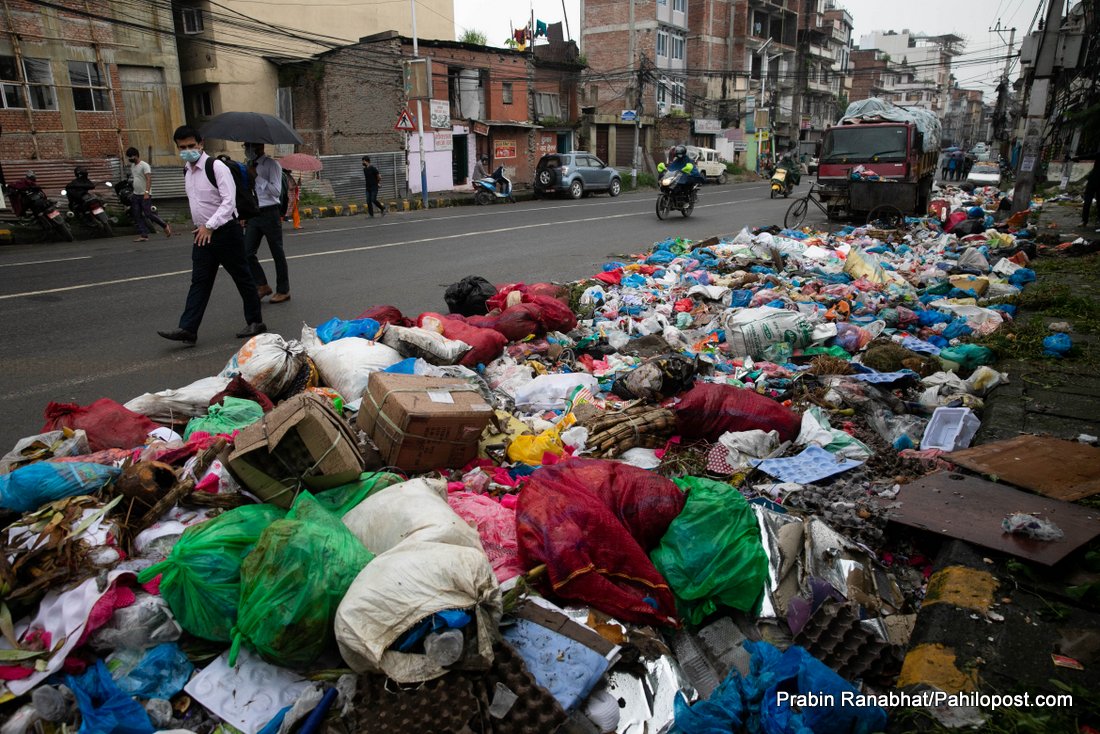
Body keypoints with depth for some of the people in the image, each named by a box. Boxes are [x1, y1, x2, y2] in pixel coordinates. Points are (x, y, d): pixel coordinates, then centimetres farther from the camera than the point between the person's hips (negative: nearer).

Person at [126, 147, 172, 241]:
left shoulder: (144, 165, -12)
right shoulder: (132, 166, 15)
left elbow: (149, 179, -21)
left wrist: (146, 192, -30)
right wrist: (134, 192, 21)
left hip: (145, 195, -8)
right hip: (136, 195, 8)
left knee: (148, 214, -10)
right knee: (137, 216, 2)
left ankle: (165, 226, 8)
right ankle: (143, 235, 3)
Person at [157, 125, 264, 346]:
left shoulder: (217, 167, -13)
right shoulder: (187, 171, 11)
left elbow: (229, 201, -22)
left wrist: (210, 226, -26)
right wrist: (200, 226, 17)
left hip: (225, 231, -7)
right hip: (202, 234, 7)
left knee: (242, 277, 5)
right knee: (199, 282, 3)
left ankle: (255, 322, 17)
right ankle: (187, 329, 0)